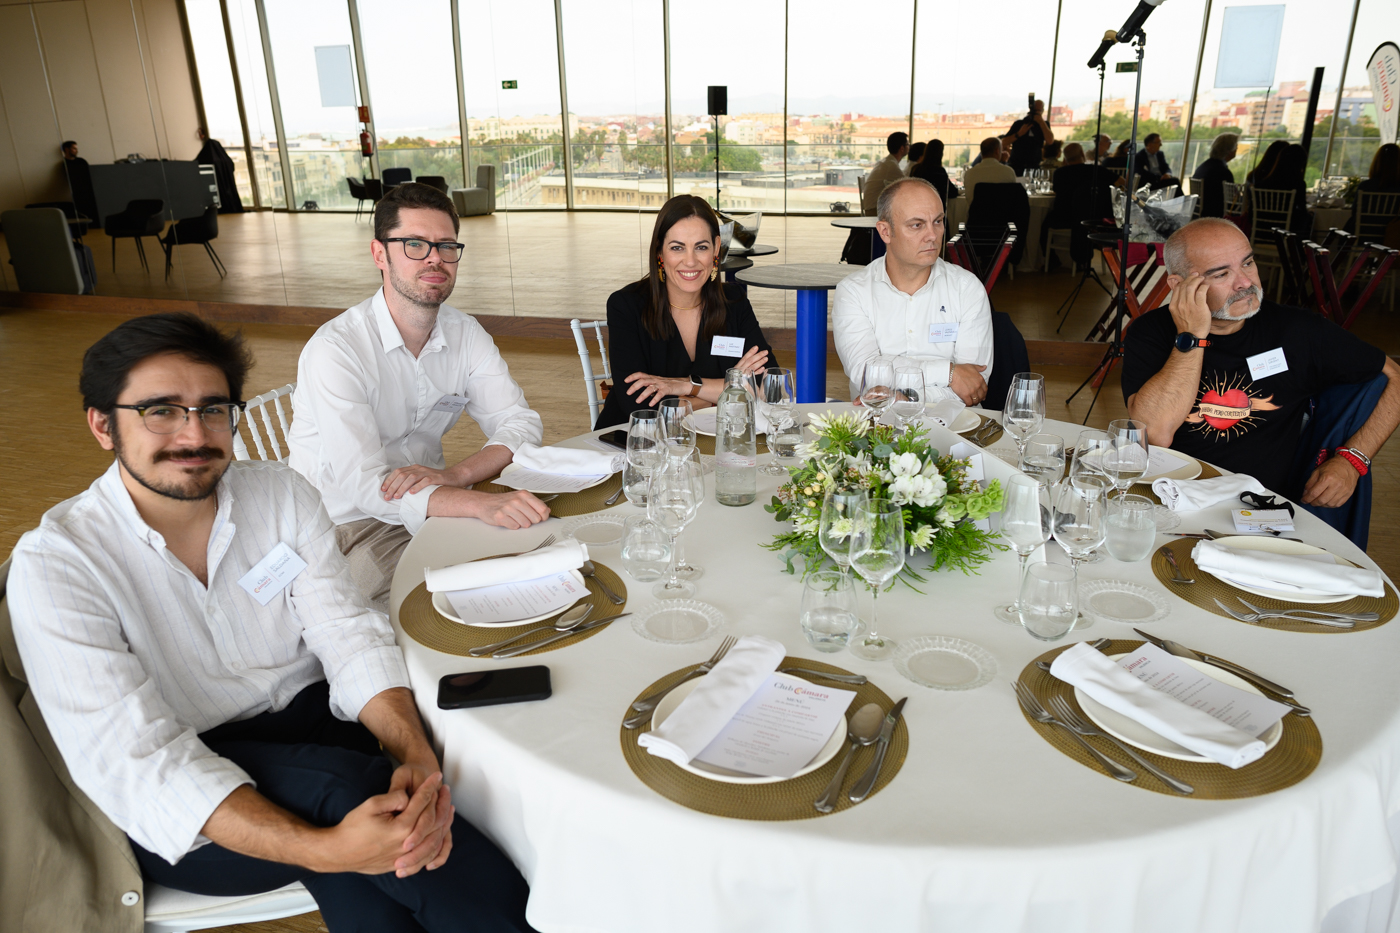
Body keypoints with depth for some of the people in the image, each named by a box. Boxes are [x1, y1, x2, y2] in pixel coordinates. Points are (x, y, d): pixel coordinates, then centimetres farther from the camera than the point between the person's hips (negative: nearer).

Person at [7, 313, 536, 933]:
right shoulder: (54, 562, -14)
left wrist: (415, 753, -29)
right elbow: (131, 760, -22)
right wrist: (322, 848, -36)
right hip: (174, 816, -3)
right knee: (349, 784, -30)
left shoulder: (283, 495, -1)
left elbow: (348, 633, -7)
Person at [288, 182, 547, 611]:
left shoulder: (465, 333, 1)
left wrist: (455, 474, -26)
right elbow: (365, 486, -29)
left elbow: (522, 424, -5)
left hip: (429, 506, 6)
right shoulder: (335, 350, -20)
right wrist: (483, 503, -44)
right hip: (347, 525, -5)